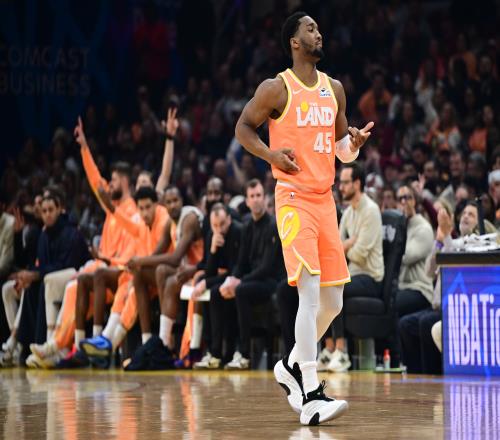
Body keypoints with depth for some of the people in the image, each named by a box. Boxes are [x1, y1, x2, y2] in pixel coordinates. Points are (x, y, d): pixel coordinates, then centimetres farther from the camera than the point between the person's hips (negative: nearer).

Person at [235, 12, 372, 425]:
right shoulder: (276, 89, -3)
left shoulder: (334, 89, 13)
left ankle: (293, 366, 30)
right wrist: (270, 154, -12)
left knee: (333, 301, 8)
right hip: (294, 198, -7)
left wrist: (353, 143, -3)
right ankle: (311, 395, -18)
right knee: (310, 293, -17)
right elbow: (243, 127, 4)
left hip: (326, 200, 7)